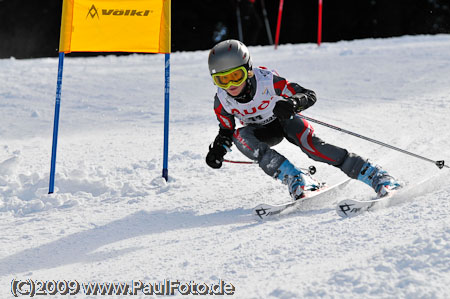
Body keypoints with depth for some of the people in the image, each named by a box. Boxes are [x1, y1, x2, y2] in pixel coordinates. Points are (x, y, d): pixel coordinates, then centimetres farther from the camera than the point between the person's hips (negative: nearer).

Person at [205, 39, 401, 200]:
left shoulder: (267, 81, -30)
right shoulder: (222, 101, -21)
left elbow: (310, 96, -23)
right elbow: (226, 129, -1)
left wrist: (293, 103, -45)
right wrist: (218, 149, -22)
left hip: (285, 120, -3)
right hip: (261, 131, 3)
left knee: (313, 146, -29)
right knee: (239, 137, -30)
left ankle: (380, 179, -29)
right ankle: (297, 181, -32)